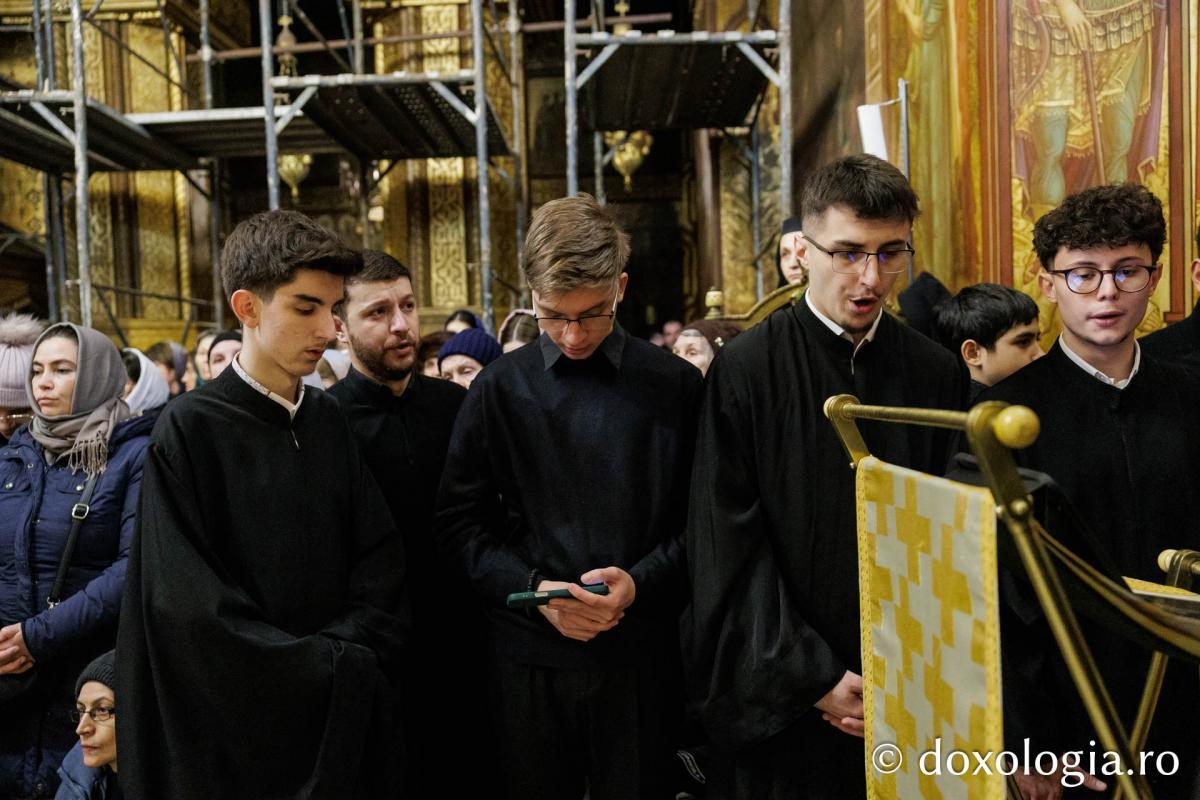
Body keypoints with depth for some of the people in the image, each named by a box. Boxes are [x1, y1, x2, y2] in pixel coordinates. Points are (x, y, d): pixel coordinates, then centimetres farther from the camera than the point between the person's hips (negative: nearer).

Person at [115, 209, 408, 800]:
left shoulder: (329, 422, 3)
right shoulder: (190, 430, -11)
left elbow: (381, 559, 2)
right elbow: (189, 606, -15)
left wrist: (347, 653, -13)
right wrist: (331, 667, -13)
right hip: (235, 722, -4)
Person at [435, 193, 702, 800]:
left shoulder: (675, 386, -1)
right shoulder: (500, 390, 1)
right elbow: (460, 522, 2)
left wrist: (640, 583, -14)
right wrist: (535, 589, -11)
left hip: (640, 655, 0)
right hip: (529, 655, 1)